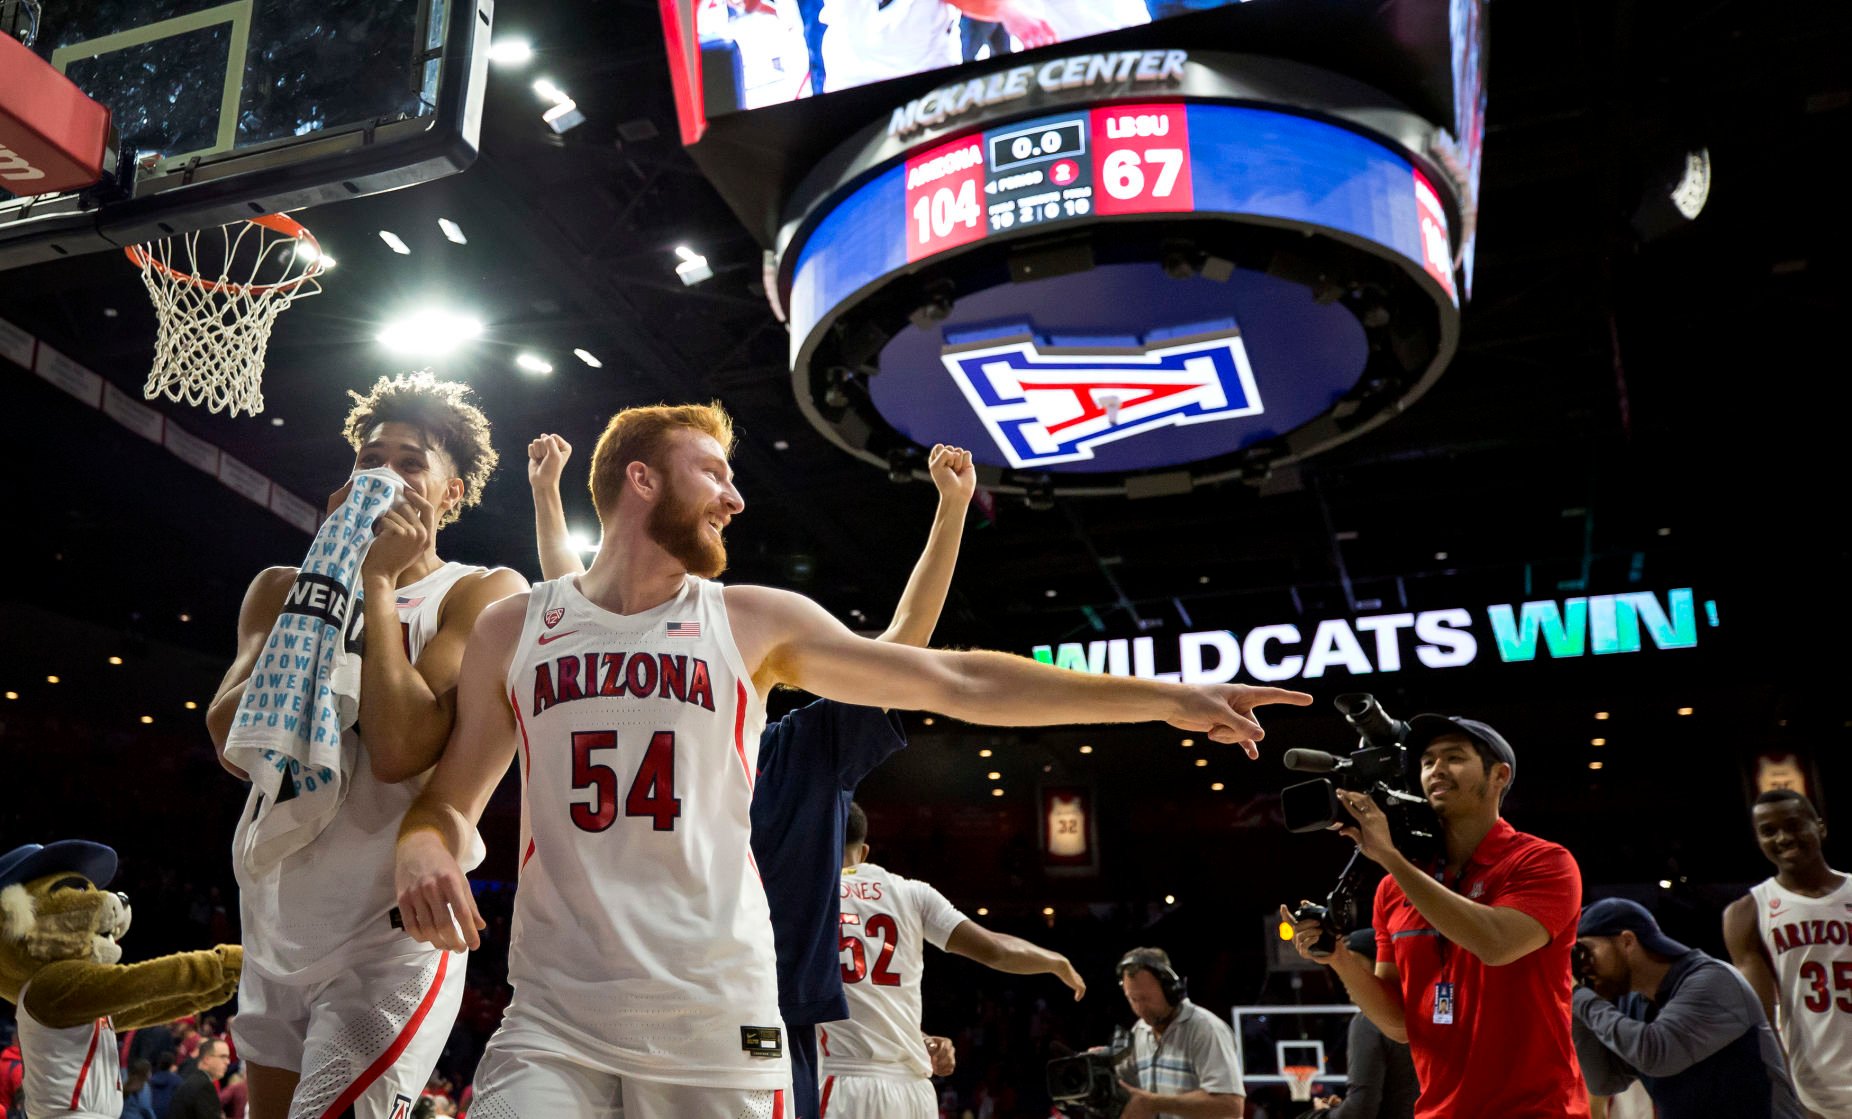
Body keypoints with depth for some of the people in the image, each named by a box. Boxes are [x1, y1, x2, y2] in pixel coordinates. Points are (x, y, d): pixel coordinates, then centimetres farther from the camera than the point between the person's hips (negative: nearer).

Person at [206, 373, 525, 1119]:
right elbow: (234, 742, -6)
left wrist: (379, 584, -16)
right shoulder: (283, 589, 10)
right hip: (273, 929, 6)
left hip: (388, 933, -6)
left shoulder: (481, 594, -6)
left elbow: (402, 750, -20)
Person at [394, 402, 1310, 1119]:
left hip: (715, 1023, 0)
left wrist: (1169, 698, -1)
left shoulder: (755, 622, 4)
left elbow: (959, 683, 2)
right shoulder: (513, 628, 7)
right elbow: (451, 799, 12)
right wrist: (422, 851, -13)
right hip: (552, 1020, 0)